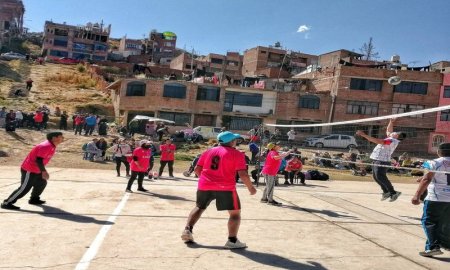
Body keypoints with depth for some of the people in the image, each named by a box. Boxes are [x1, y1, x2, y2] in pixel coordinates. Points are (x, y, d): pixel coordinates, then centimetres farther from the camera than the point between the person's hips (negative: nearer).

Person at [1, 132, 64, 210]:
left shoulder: (51, 146, 7)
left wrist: (43, 171, 18)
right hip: (29, 170, -10)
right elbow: (39, 160, -29)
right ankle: (7, 203, -4)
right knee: (25, 188, -10)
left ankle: (34, 199, 37)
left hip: (36, 170, 10)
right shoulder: (46, 146, -24)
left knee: (42, 183, 22)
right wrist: (43, 171, -23)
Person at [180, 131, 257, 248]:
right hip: (226, 188, -4)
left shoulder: (208, 151, 12)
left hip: (204, 186, 5)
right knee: (235, 213, 8)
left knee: (199, 207, 26)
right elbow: (243, 174, -10)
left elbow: (197, 169, 12)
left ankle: (187, 230, 14)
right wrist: (250, 187, 4)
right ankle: (232, 240, -2)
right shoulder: (237, 154, -2)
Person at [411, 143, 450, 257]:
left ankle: (433, 246, -8)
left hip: (435, 199, -6)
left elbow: (426, 180, -18)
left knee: (429, 221, 1)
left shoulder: (435, 163, -10)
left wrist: (417, 195, -20)